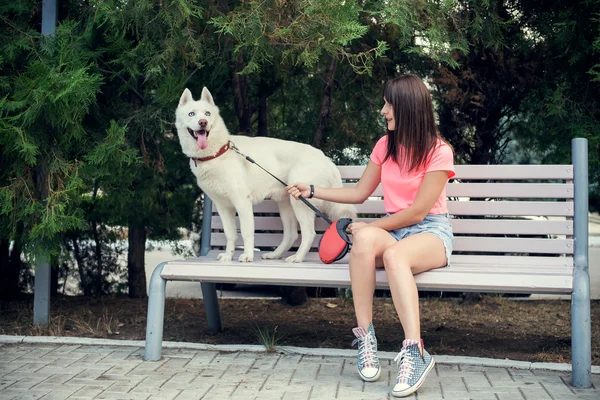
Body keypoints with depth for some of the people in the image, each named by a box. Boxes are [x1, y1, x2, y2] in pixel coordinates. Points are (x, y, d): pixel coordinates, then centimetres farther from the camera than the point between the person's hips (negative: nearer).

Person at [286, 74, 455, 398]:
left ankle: (415, 352, -43)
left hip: (430, 231, -4)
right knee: (364, 240, -35)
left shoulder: (439, 151, -9)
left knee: (394, 254, -41)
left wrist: (370, 225, -11)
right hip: (392, 229, 4)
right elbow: (359, 193, 16)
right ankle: (365, 337, -31)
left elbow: (417, 212, -13)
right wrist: (312, 191, 14)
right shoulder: (385, 145, 8)